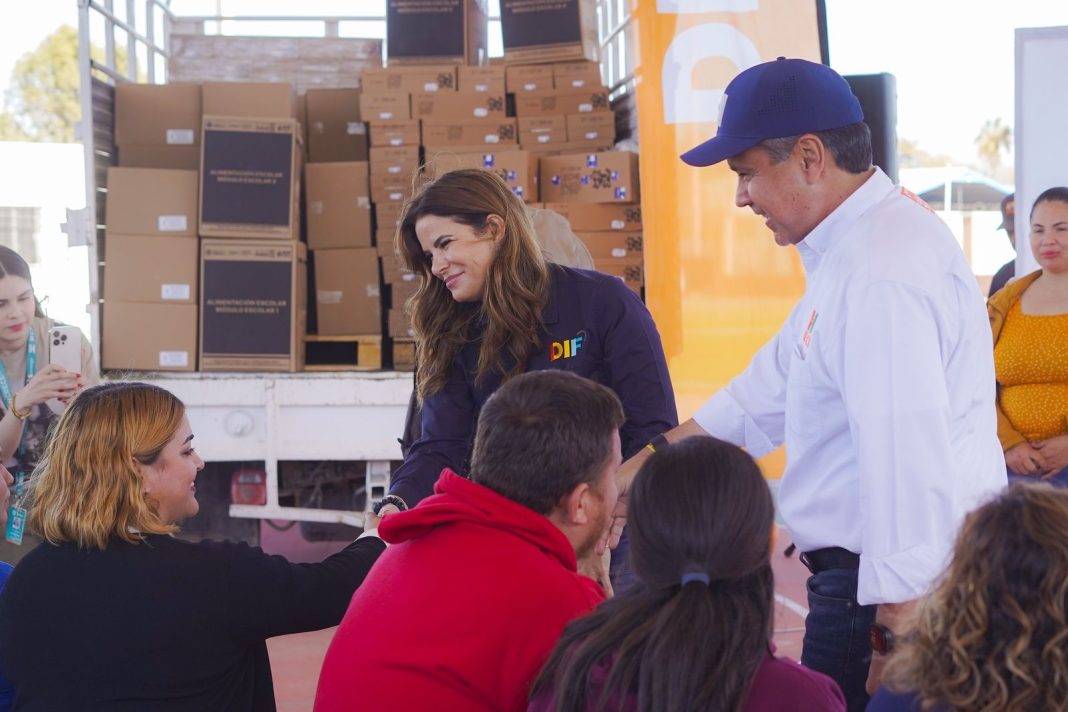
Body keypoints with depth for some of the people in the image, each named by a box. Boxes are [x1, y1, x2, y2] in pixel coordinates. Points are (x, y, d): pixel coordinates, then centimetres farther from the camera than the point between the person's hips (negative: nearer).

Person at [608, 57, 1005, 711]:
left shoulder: (882, 275, -23)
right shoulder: (855, 245, 12)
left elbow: (911, 465, -28)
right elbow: (773, 390, 18)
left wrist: (896, 639, -27)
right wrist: (641, 470, 17)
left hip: (900, 586, -10)